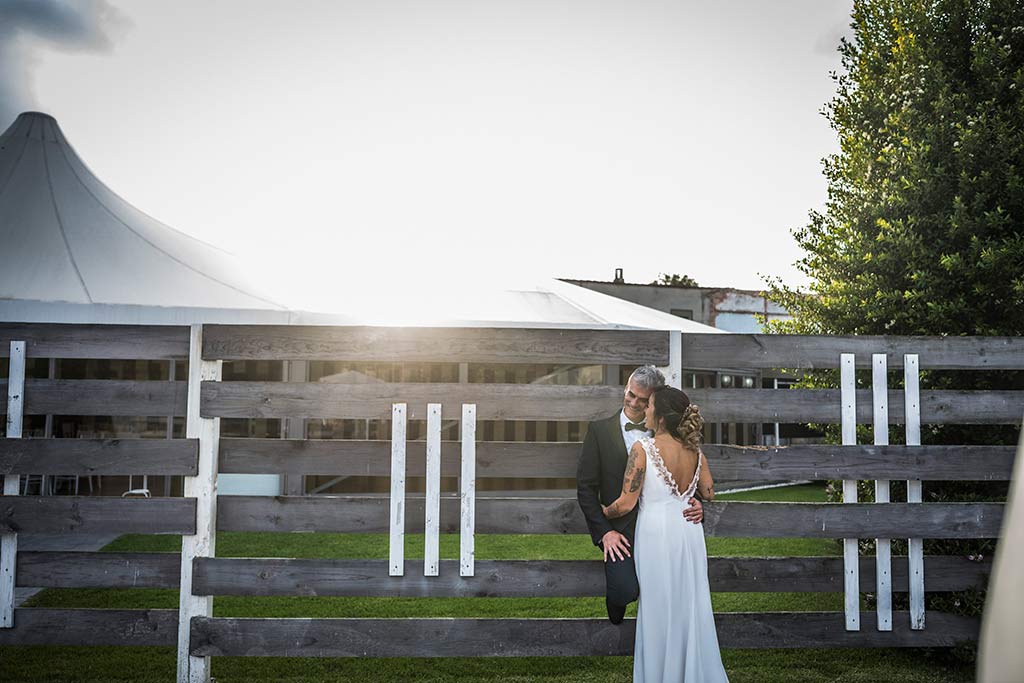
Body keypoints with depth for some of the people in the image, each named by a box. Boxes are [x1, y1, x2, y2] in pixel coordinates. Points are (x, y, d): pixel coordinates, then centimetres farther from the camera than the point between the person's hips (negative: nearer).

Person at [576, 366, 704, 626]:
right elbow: (586, 487, 1)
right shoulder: (600, 430, 3)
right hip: (619, 529, -2)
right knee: (625, 590, -24)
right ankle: (615, 624, 11)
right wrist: (604, 531, -10)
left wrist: (696, 506, -9)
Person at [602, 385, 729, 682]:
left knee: (658, 610, 8)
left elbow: (626, 503, -17)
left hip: (656, 533, -5)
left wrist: (598, 513, 0)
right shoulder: (695, 450, -1)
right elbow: (709, 494, 10)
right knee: (691, 607, 16)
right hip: (690, 534, 5)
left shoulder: (643, 448, -17)